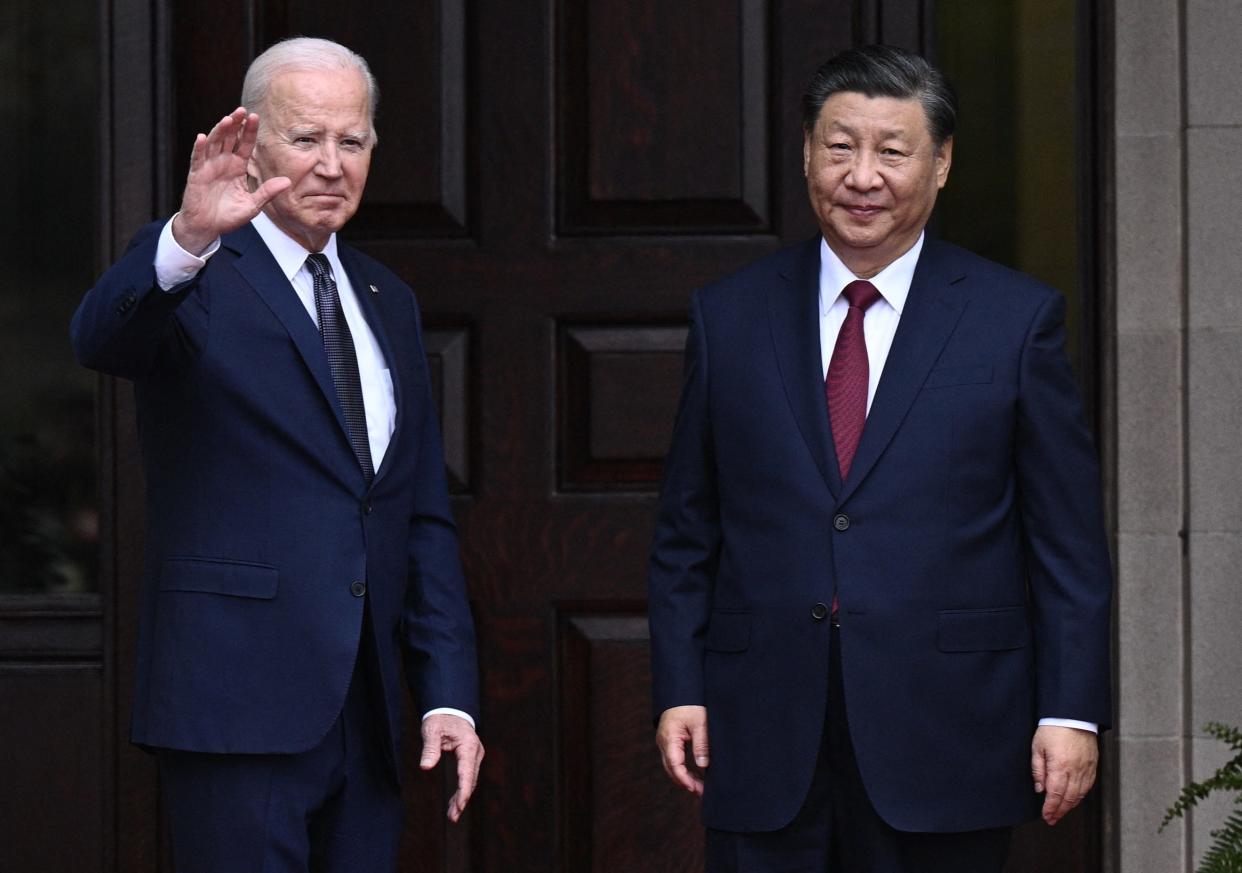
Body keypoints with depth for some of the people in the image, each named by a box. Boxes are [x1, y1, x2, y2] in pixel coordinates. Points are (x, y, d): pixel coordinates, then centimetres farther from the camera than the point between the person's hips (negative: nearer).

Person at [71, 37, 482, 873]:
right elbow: (102, 336, -26)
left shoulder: (388, 303, 17)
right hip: (240, 705, -6)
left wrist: (450, 695, 8)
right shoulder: (196, 279, -3)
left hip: (367, 711, 6)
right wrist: (187, 239, -45)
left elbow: (427, 521, 17)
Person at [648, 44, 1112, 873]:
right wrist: (680, 691, 3)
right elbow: (686, 536, 11)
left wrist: (1071, 712, -5)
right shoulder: (729, 316, 9)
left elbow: (1069, 545, 1)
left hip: (944, 743, -2)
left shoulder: (1019, 319, 3)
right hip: (765, 745, 2)